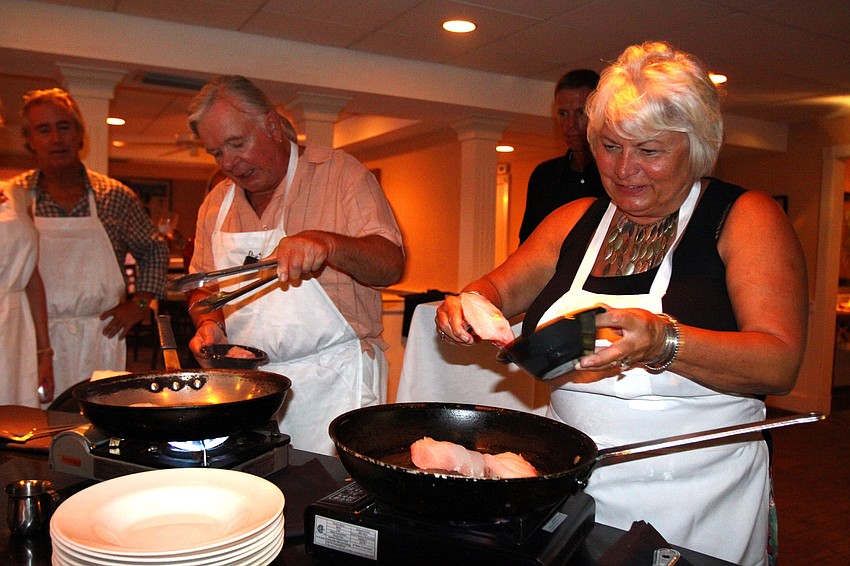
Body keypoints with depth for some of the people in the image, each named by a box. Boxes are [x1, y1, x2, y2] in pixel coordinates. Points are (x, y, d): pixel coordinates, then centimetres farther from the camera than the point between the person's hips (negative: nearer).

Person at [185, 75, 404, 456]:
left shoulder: (340, 172, -5)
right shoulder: (216, 203, 11)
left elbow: (391, 264, -13)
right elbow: (204, 284, 19)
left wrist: (327, 244, -31)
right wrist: (209, 323, -2)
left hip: (334, 381, -4)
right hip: (249, 379, 5)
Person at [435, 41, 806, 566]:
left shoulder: (747, 217, -7)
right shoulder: (577, 220, 6)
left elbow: (780, 364, -17)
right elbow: (502, 287, 12)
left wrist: (663, 341, -34)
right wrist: (468, 304, -11)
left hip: (696, 501, -3)